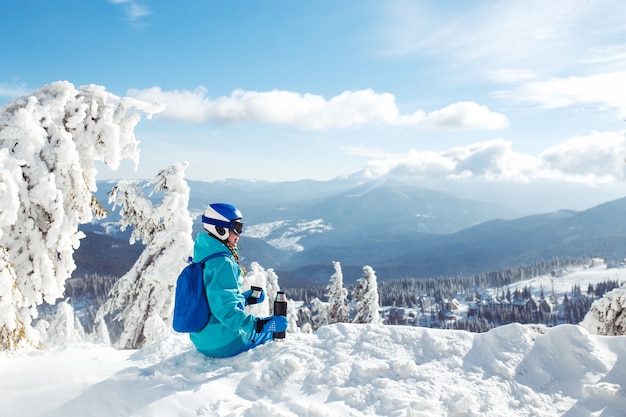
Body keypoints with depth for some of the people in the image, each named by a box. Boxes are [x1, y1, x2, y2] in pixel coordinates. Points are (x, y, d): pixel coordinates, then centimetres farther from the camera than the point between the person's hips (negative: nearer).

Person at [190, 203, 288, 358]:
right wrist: (261, 324, -28)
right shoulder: (223, 264, -23)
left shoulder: (203, 257, 7)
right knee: (274, 330, 15)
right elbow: (227, 312, -29)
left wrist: (245, 298, 13)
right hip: (224, 342, -9)